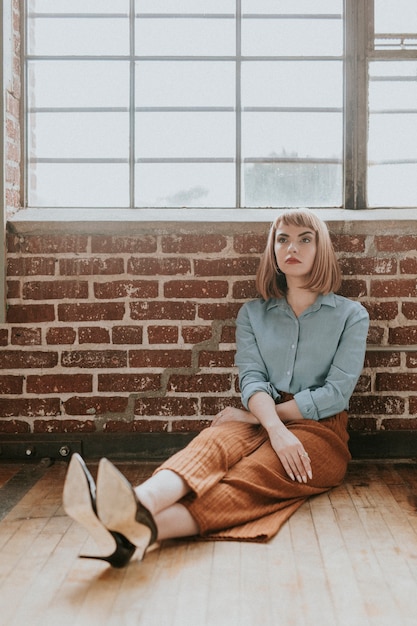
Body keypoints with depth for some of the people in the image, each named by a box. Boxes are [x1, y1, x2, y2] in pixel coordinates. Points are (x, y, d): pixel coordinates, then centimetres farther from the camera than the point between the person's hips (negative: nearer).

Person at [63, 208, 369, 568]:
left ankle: (140, 532, -63)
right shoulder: (253, 313, 16)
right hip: (261, 423, 3)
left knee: (246, 478, -34)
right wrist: (275, 428, -22)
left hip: (319, 431, -2)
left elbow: (336, 393, -2)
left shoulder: (351, 315, 8)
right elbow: (251, 379, 1)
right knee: (215, 440, -34)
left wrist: (252, 416, -5)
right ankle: (140, 504, -66)